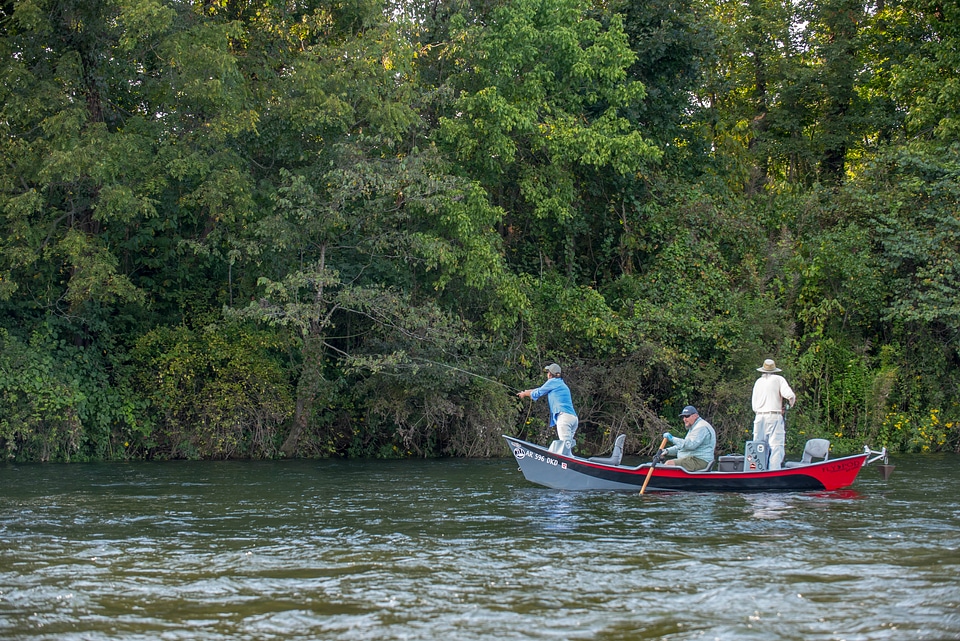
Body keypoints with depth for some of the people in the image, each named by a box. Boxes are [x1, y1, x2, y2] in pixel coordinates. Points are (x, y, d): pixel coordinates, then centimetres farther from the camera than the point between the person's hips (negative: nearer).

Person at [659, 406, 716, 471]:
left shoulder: (701, 427, -12)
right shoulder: (694, 428, 24)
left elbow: (691, 445, -26)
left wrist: (673, 439, -21)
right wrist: (667, 451, 10)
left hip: (698, 461, -11)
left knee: (669, 464, -22)